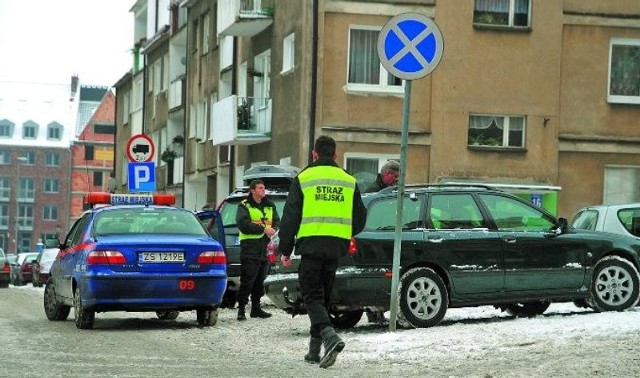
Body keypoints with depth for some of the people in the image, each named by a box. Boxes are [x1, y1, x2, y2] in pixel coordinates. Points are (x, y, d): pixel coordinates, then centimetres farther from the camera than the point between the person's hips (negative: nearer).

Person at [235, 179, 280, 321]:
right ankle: (241, 309, -6)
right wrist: (263, 229, -17)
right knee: (247, 280, -10)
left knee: (260, 281, 10)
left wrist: (273, 230, -10)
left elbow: (277, 222, 14)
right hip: (249, 247, -6)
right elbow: (243, 224, -14)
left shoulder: (269, 206, 18)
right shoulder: (244, 206, -1)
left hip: (265, 247, 6)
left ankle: (256, 308, 18)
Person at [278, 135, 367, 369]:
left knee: (312, 296, -3)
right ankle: (314, 350, 17)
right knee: (323, 296, 13)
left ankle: (330, 336, -28)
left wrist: (285, 250, 3)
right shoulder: (348, 181, 12)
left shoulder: (303, 179, 1)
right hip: (336, 247, 4)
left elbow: (290, 216, -2)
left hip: (311, 244, -4)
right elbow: (360, 218, 15)